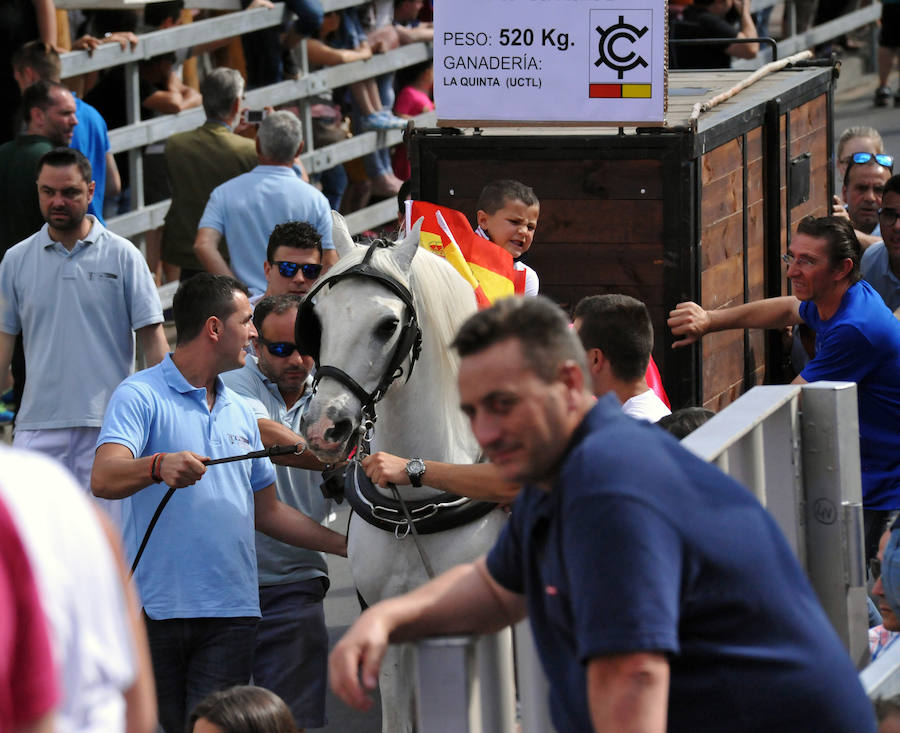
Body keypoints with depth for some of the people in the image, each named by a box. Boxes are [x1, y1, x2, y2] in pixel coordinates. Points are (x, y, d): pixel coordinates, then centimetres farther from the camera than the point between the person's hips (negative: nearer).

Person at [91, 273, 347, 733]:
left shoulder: (240, 412, 21)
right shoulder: (140, 396, -2)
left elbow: (267, 513, 26)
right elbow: (104, 479, -18)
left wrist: (353, 547, 22)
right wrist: (160, 466, -38)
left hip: (231, 611, 5)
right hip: (155, 605, -4)